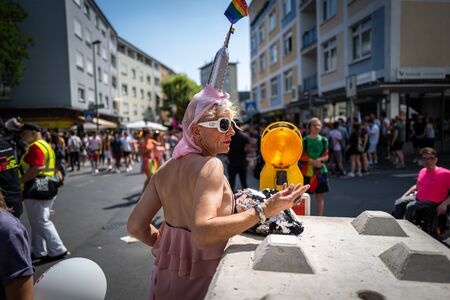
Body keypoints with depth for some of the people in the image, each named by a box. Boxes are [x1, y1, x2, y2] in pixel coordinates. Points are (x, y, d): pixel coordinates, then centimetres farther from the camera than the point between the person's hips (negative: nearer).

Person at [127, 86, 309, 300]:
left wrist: (164, 244, 12)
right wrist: (264, 211, -32)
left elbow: (136, 226, -1)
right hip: (200, 282, -6)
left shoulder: (165, 170, -1)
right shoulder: (210, 165, -22)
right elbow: (202, 234, -35)